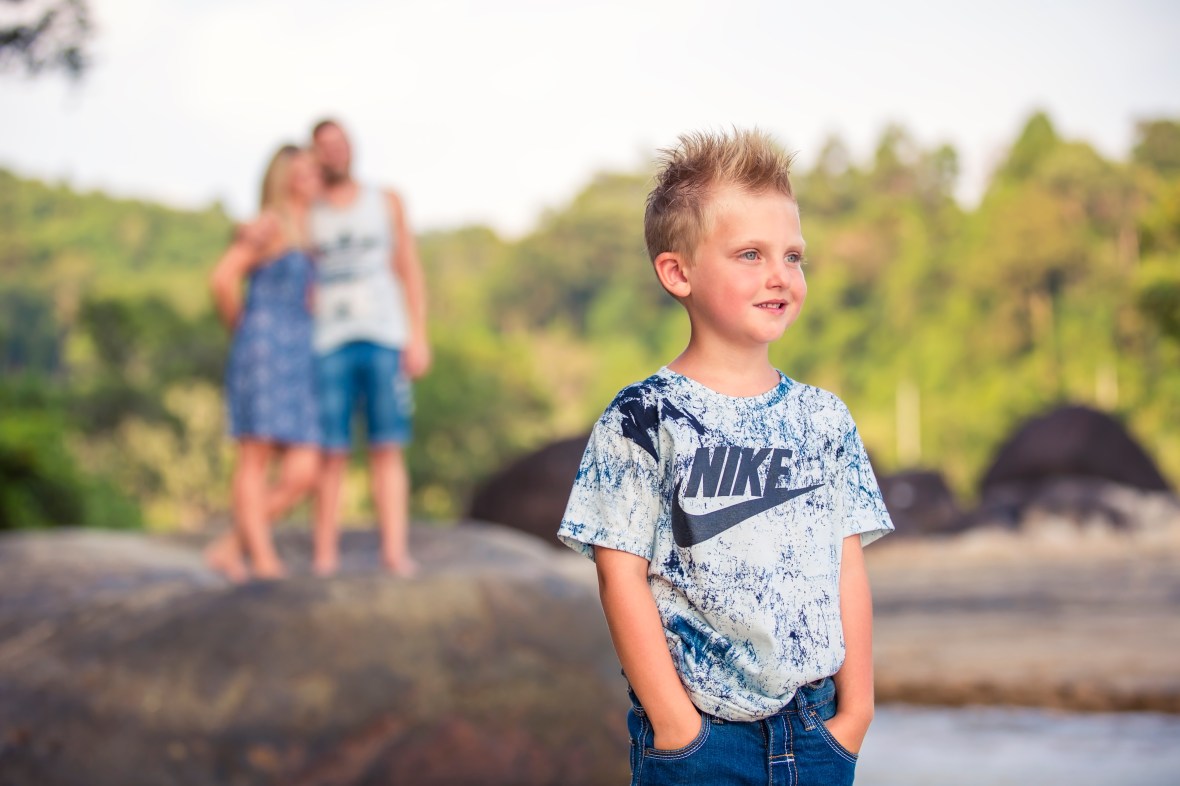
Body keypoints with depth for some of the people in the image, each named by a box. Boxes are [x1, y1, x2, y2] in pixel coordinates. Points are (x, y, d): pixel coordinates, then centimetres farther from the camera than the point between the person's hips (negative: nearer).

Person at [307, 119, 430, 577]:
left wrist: (418, 336, 3)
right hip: (329, 343, 0)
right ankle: (324, 556, -5)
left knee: (388, 449, -6)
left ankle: (395, 551, -11)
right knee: (331, 452, -6)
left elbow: (410, 273, 12)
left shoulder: (386, 204, 15)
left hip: (384, 338, 0)